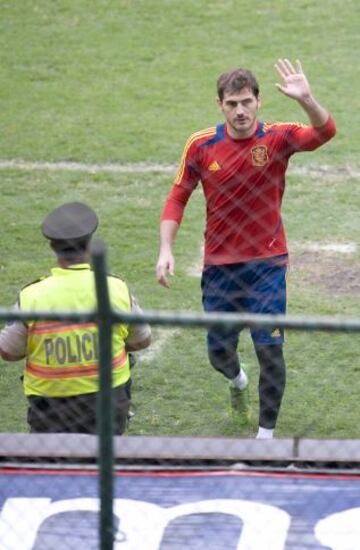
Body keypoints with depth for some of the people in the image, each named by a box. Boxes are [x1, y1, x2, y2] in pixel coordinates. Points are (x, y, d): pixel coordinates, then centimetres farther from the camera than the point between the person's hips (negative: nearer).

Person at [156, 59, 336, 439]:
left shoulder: (277, 139, -11)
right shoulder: (201, 146, -6)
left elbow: (324, 132, -29)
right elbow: (178, 197, 4)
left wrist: (306, 100, -49)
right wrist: (165, 249, -8)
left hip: (266, 264, -2)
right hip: (219, 266, 2)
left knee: (270, 349, -8)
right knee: (219, 353, 11)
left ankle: (266, 433, 10)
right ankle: (237, 379, 49)